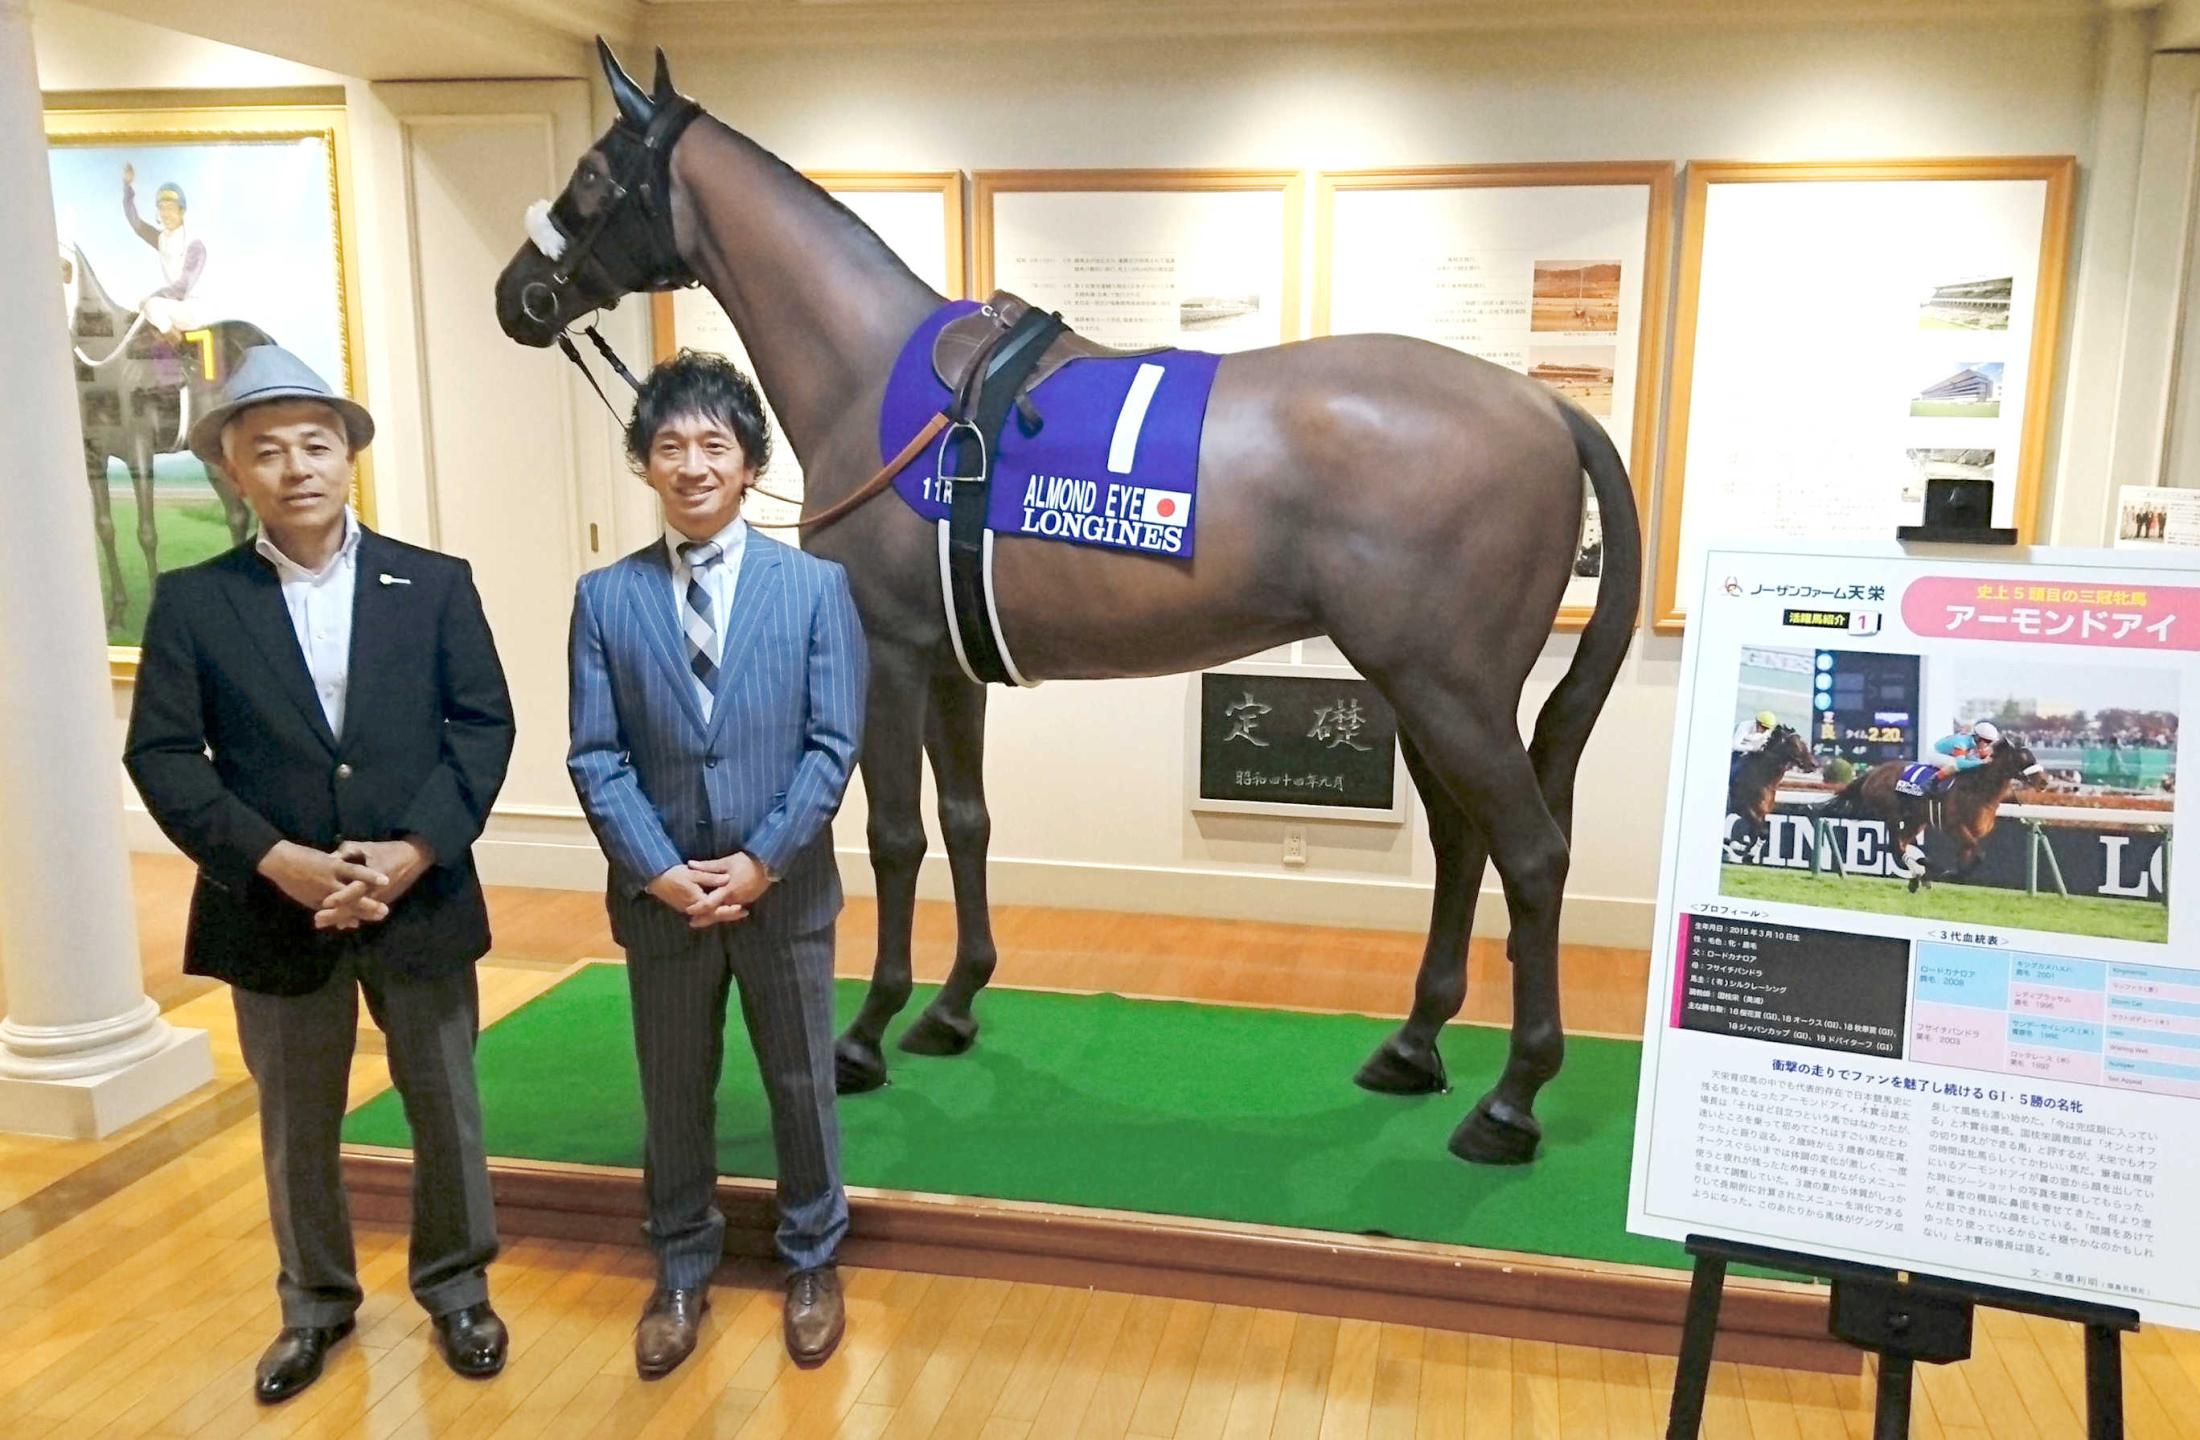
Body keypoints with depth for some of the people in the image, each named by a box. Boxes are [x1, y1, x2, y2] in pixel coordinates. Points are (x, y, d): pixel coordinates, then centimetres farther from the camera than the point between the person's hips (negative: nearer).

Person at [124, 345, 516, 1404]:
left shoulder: (435, 584, 1)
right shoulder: (191, 601, 0)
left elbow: (484, 727, -4)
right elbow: (162, 757, -5)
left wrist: (413, 851, -16)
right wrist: (276, 860, -17)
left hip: (422, 901, 0)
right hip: (273, 910, 0)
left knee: (446, 1109, 12)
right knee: (295, 1127, 16)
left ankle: (456, 1287, 33)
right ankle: (315, 1303, 36)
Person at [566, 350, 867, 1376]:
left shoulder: (815, 585, -4)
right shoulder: (605, 597, -1)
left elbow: (834, 743, -8)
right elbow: (596, 758, -4)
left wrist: (762, 863, -15)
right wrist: (661, 870, -14)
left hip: (785, 892, -1)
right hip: (658, 896, 1)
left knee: (802, 1086, 13)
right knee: (672, 1096, 15)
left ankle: (811, 1262, 34)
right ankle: (681, 1271, 35)